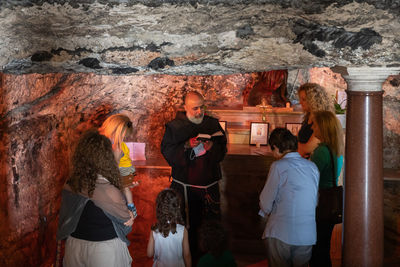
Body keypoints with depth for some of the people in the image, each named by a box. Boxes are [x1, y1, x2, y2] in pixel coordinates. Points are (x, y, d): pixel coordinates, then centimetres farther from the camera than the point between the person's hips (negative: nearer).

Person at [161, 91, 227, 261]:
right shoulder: (174, 126, -2)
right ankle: (190, 257, 16)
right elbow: (167, 151, -7)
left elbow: (223, 150, 9)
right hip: (185, 185, -2)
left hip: (209, 183, 3)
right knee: (187, 224, 3)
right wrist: (187, 145, -21)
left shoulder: (212, 124, 6)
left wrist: (212, 146, -13)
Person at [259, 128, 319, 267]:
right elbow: (315, 202, 11)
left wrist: (266, 211, 14)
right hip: (308, 236, 5)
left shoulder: (278, 166, -10)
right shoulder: (313, 167, 6)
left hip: (280, 235, -5)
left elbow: (266, 204, -7)